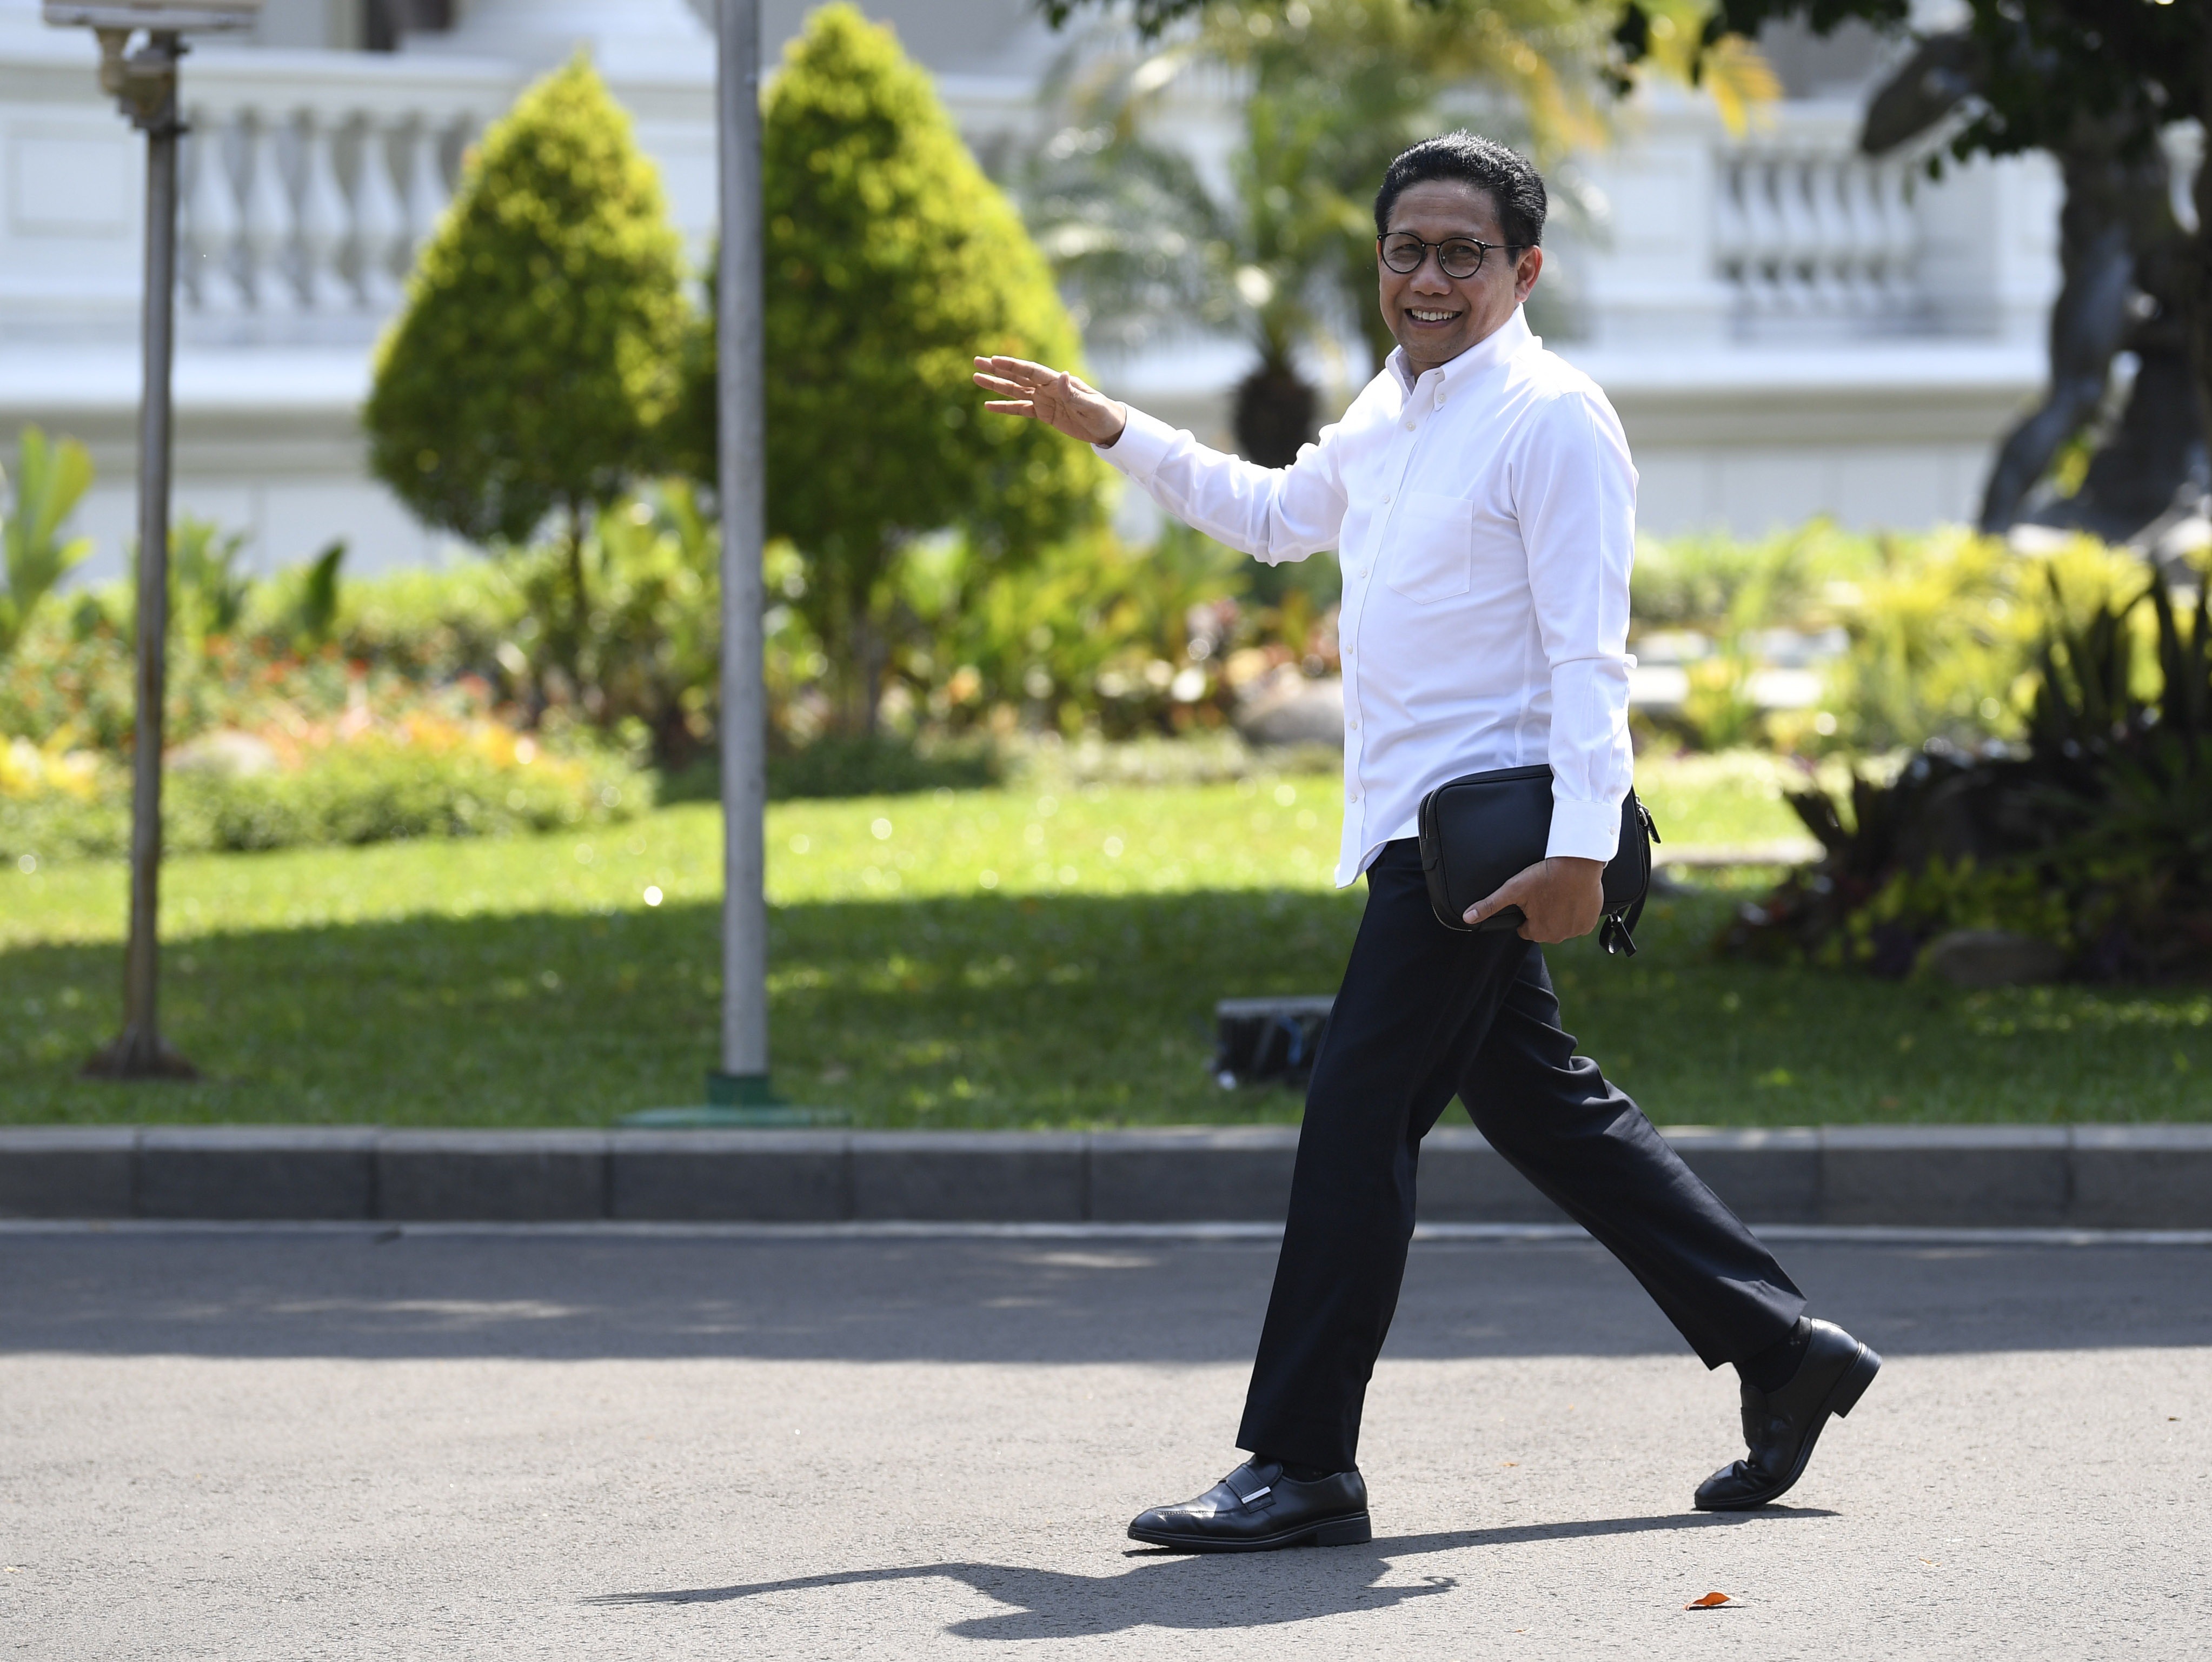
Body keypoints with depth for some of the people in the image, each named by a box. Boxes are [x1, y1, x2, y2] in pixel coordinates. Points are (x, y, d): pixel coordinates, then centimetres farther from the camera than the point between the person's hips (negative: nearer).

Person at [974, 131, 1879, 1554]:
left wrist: (1583, 846, -25)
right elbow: (1276, 513, 36)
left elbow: (1588, 650, -18)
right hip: (1426, 833, 10)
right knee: (1547, 1113, 13)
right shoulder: (1395, 412, 17)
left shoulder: (1552, 420, -11)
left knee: (1359, 1116, -10)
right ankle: (1782, 1350, 20)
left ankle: (1303, 1468, -8)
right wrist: (1110, 430, 34)